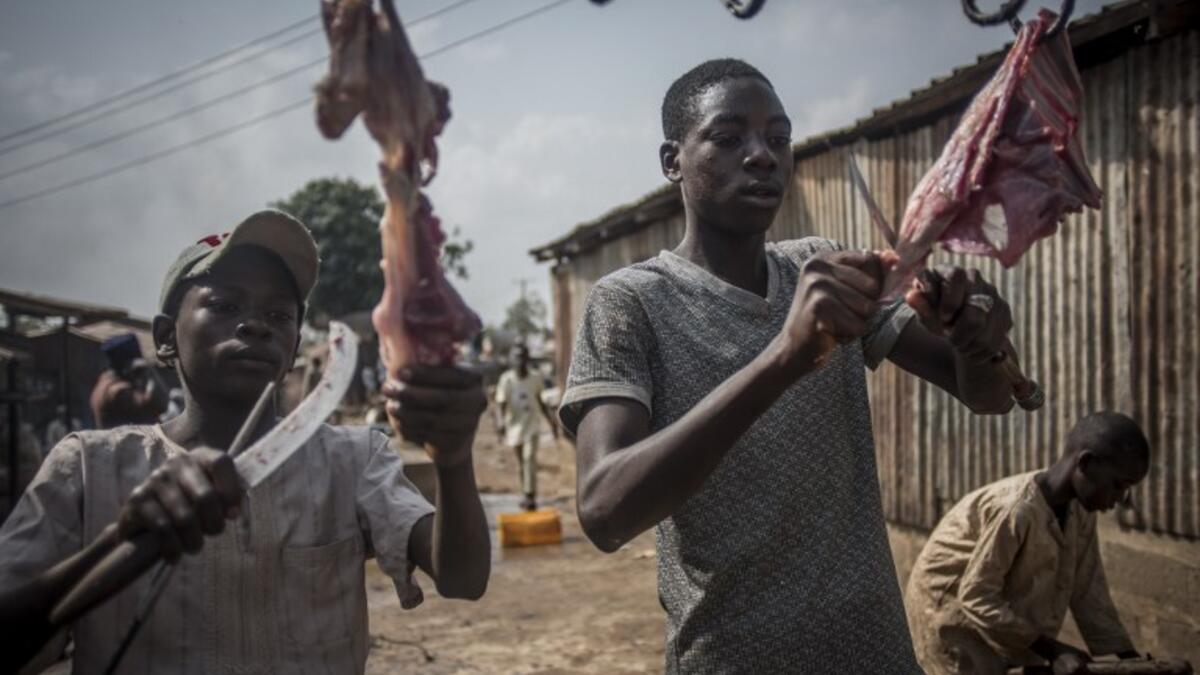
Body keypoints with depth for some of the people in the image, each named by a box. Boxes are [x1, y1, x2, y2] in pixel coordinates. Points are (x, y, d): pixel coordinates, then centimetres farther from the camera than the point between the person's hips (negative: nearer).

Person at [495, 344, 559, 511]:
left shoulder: (536, 377, -2)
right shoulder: (506, 379, -10)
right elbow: (502, 404, -14)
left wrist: (551, 420, 14)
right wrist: (501, 422, -32)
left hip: (532, 424, 0)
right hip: (515, 425, 0)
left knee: (530, 458, -18)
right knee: (521, 463, 12)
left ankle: (530, 496, -19)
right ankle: (526, 494, 29)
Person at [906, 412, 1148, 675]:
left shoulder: (1081, 511, -8)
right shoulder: (1015, 510, -34)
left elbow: (1087, 592, 0)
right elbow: (977, 599, -31)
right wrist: (1053, 650, -29)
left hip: (1004, 620, 8)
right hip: (951, 613, -8)